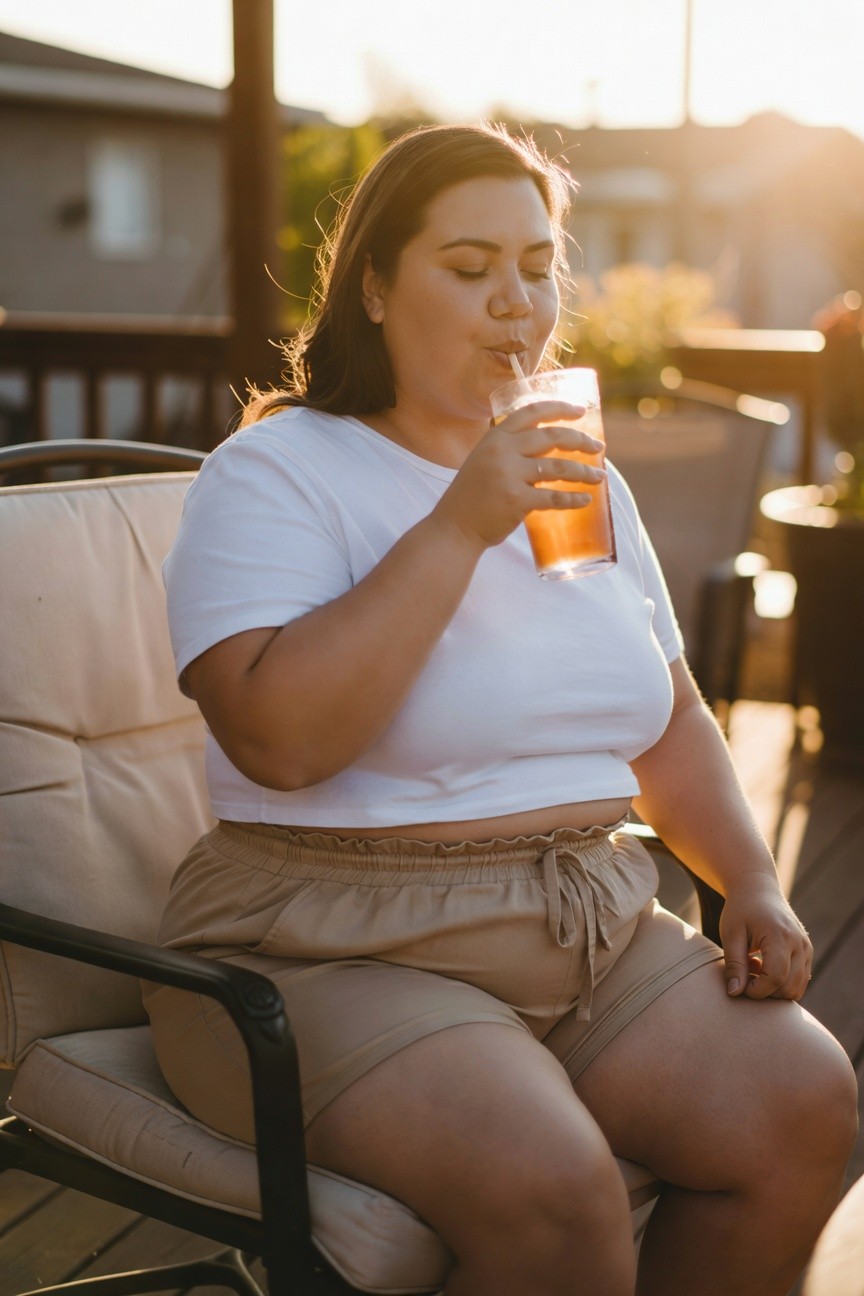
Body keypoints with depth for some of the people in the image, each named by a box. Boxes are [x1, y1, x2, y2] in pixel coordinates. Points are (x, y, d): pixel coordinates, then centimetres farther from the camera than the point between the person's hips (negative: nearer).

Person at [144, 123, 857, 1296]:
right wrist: (458, 528, -21)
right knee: (551, 1188, -30)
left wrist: (752, 881, 4)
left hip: (596, 928, 6)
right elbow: (280, 738, -23)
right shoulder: (276, 473, -6)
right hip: (340, 954, -6)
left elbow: (672, 725, 21)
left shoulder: (577, 475, 16)